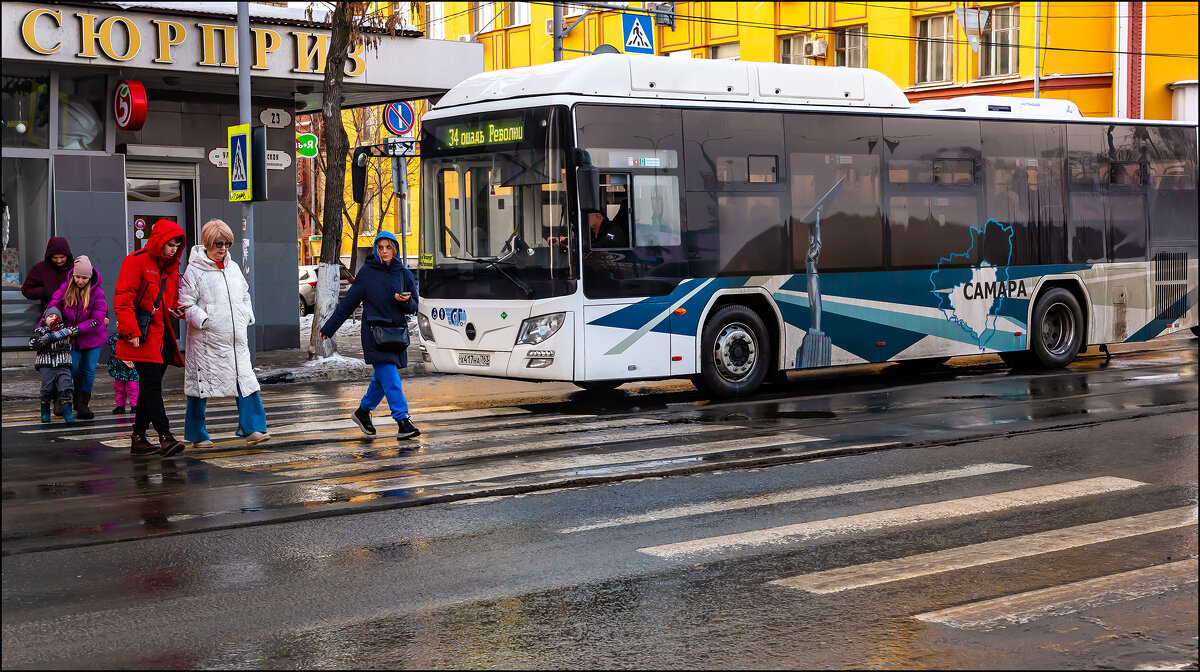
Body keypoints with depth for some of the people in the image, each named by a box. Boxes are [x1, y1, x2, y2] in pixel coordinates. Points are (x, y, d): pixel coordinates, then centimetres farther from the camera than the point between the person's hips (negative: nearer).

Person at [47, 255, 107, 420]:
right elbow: (52, 309, -8)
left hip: (92, 337, -1)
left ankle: (82, 406, 9)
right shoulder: (65, 288, -5)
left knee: (88, 370, 1)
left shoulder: (97, 293, -13)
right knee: (71, 368, -4)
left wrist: (76, 329, -26)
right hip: (70, 338, 1)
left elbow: (97, 320, -16)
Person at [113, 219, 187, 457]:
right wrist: (132, 332, -21)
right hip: (141, 337, -8)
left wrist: (176, 310, 5)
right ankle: (165, 437, -18)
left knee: (150, 385, 8)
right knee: (152, 382, -13)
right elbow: (122, 300, -13)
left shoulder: (171, 267, 16)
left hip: (161, 334, 8)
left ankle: (138, 438, 14)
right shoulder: (136, 262, -8)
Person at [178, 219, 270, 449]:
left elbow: (245, 294, 26)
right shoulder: (194, 270, -5)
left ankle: (252, 429, -4)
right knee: (200, 386, 3)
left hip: (236, 339, 5)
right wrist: (203, 320, -16)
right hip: (206, 340, -5)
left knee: (246, 381, -5)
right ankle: (197, 435, 14)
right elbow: (186, 303, -7)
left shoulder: (233, 267, 14)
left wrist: (246, 316, 11)